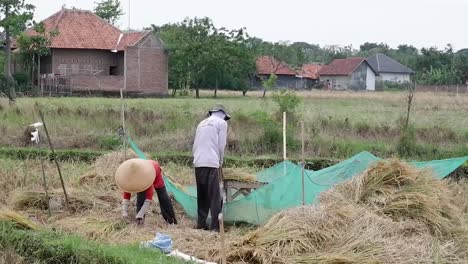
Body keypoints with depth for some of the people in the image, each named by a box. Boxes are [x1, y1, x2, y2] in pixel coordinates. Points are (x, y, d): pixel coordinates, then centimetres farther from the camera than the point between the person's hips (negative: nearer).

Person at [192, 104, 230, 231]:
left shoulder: (202, 123, 23)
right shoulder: (222, 122, 4)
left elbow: (195, 145, 20)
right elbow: (221, 146, 0)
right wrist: (220, 163, 11)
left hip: (198, 163, 6)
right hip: (211, 163, -6)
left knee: (201, 196, 13)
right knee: (215, 196, -5)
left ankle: (201, 224, 14)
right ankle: (215, 227, -10)